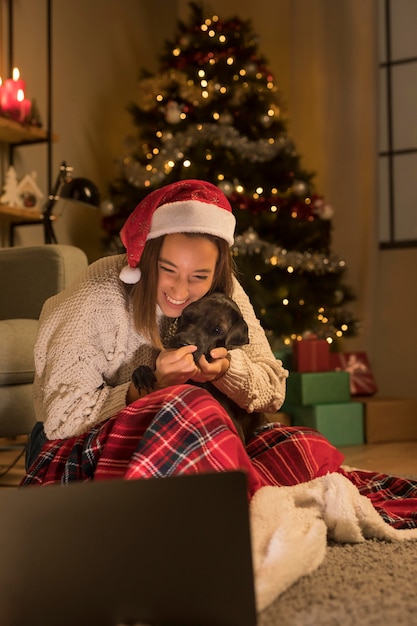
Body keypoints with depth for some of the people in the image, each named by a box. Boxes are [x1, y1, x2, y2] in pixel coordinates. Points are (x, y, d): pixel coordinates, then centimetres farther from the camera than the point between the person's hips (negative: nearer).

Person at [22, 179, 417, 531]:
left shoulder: (223, 294, -3)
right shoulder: (99, 298, -17)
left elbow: (274, 390, -1)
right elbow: (60, 417, -19)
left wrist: (227, 368, -22)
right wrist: (153, 385, -27)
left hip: (188, 444, 4)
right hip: (83, 450, -4)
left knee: (305, 449, -21)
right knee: (188, 403, -34)